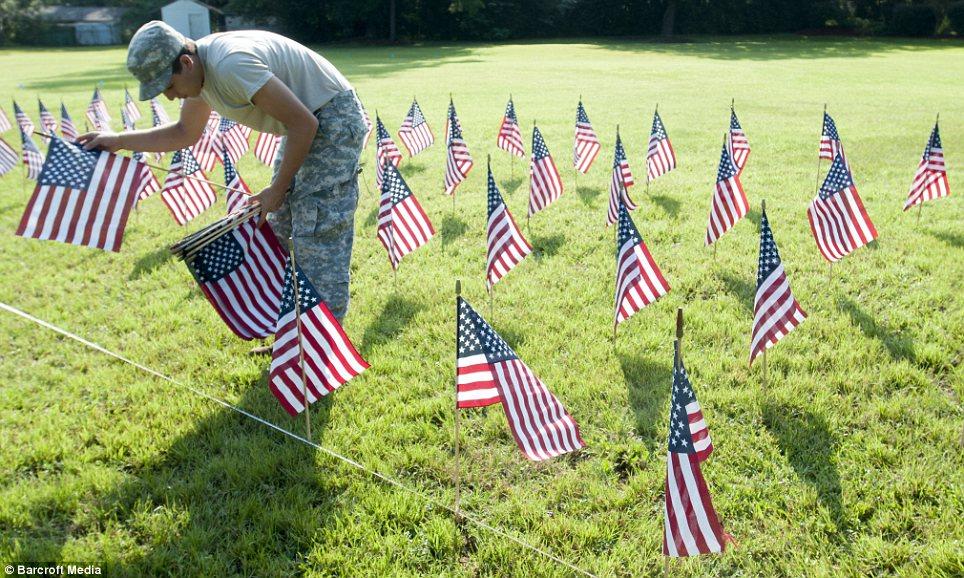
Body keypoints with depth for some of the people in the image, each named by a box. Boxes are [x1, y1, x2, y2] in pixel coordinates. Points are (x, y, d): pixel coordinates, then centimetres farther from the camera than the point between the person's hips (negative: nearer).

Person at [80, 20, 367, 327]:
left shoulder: (231, 64, -29)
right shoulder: (198, 70, 2)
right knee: (280, 227, 11)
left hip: (333, 120, -10)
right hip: (306, 123, 10)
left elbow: (303, 123, -26)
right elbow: (185, 133, 19)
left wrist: (277, 189, -17)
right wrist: (118, 141, 10)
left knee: (318, 233, -12)